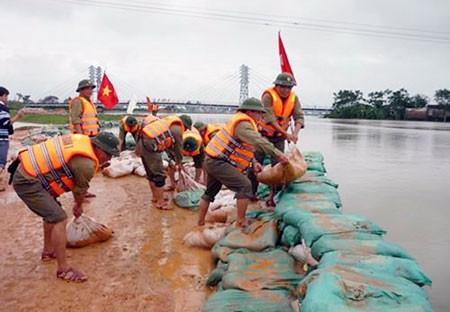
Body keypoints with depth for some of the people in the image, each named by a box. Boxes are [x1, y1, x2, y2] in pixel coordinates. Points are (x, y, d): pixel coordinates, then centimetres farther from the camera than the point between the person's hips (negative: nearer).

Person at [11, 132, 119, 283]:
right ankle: (63, 269, -2)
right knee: (59, 219, -11)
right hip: (28, 182, -10)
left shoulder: (83, 141, 4)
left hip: (27, 172, 10)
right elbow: (80, 190, -1)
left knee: (52, 213, 24)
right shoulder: (86, 164, -22)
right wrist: (79, 206, 21)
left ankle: (48, 251, 42)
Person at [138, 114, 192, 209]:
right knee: (159, 175, 0)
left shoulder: (171, 124, 22)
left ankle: (155, 197, 35)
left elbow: (169, 144, 27)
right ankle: (160, 202, 8)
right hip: (150, 145, -10)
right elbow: (178, 147, 3)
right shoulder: (177, 129, -6)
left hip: (142, 142, 10)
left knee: (151, 173, 21)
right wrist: (179, 162, 18)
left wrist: (175, 159, 29)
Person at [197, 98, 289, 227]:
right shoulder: (243, 124, -17)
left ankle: (200, 223, 32)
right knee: (245, 185, -13)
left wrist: (253, 163, 5)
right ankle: (241, 222, -8)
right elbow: (259, 142, -30)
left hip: (212, 161, 11)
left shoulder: (243, 122, 16)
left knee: (210, 193, 21)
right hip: (219, 162, -11)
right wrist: (278, 154, -28)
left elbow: (246, 148, 17)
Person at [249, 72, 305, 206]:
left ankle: (272, 195, 10)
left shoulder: (294, 98, -5)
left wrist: (295, 132, -32)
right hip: (263, 134, -4)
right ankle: (251, 193, 12)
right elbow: (270, 119, -28)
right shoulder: (268, 96, -21)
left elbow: (299, 117, -13)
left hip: (279, 137, 4)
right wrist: (286, 133, -33)